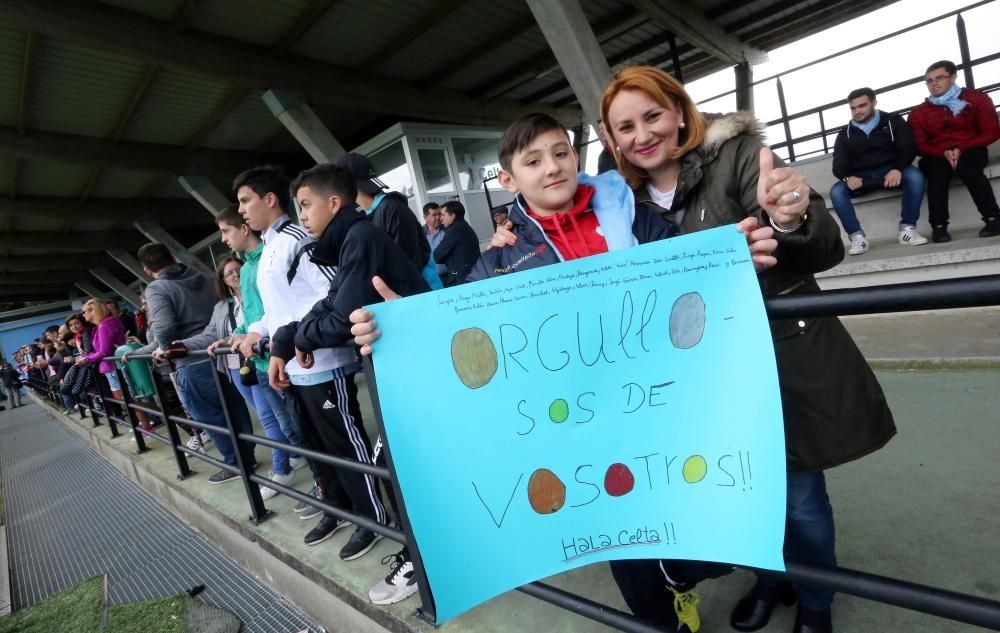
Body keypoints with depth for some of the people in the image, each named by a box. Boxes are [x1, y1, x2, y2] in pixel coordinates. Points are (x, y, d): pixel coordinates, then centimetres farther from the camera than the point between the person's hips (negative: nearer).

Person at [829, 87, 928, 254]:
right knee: (836, 192, -29)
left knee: (915, 176, -32)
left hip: (891, 171, -1)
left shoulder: (893, 121, 10)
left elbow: (908, 149, -1)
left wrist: (897, 169, -25)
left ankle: (907, 229, -22)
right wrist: (847, 178, -24)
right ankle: (858, 237, -27)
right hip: (860, 177, 1)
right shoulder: (845, 134, 13)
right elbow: (838, 165, 2)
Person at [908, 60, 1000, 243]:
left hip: (970, 153, -1)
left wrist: (961, 150, -18)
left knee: (964, 165, -36)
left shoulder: (977, 99, 5)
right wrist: (944, 153, -19)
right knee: (938, 168, -35)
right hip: (937, 157, 1)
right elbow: (919, 146, 1)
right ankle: (939, 226, -37)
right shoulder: (918, 113, 9)